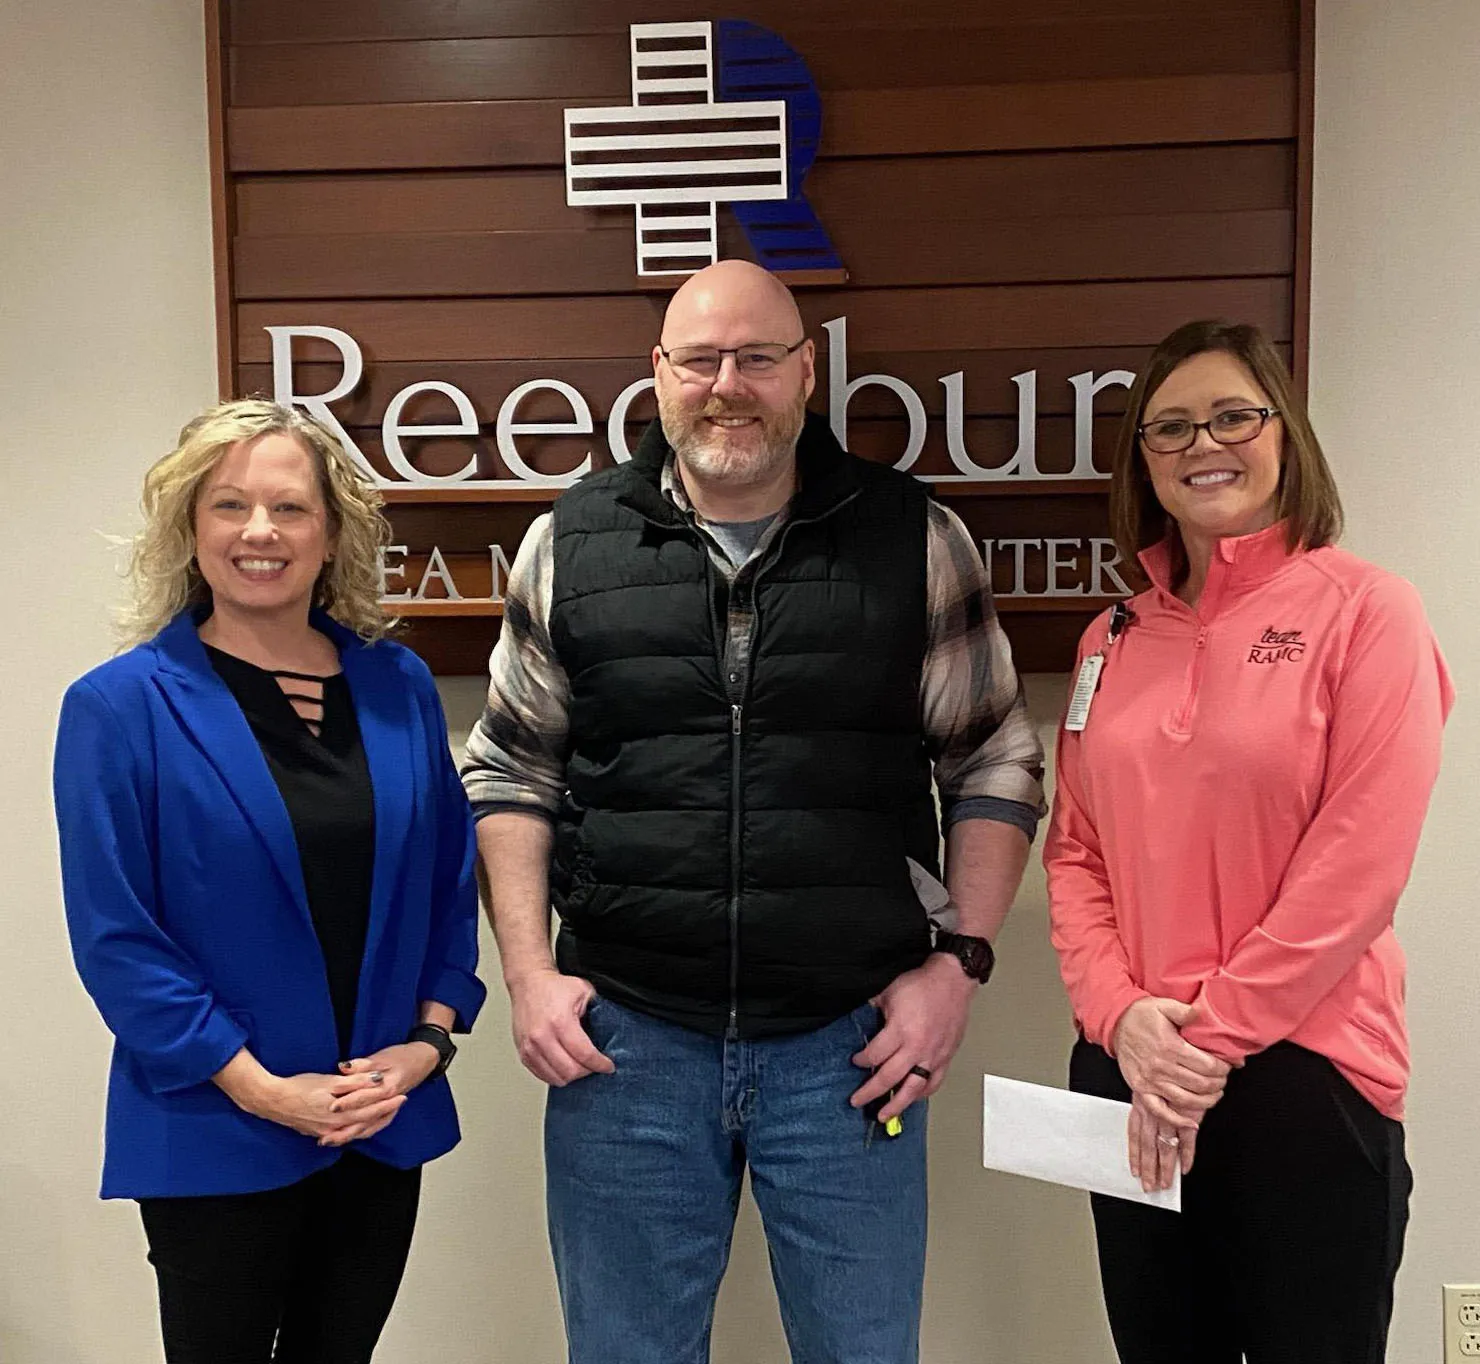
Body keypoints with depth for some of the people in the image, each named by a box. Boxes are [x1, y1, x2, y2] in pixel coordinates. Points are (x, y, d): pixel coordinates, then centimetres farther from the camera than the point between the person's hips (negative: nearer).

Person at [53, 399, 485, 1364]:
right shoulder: (121, 706, -9)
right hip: (214, 1138, -3)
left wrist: (427, 1038, -5)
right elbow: (114, 936, -11)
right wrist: (262, 1088, -15)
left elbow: (452, 875, 5)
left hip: (384, 1126, 4)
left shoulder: (398, 686, 1)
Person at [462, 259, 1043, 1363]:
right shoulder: (572, 544, 2)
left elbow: (995, 764, 5)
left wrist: (961, 961, -3)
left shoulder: (916, 541, -1)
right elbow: (512, 772, 8)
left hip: (852, 1043, 0)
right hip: (623, 1039, 1)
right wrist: (531, 973, 0)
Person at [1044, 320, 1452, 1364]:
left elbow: (1359, 864, -13)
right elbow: (1076, 853, 7)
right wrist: (1124, 1018, -8)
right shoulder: (1114, 640, 9)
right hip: (1131, 1074, 5)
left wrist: (1213, 1037, -13)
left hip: (1304, 1070, -4)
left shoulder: (1364, 611, -6)